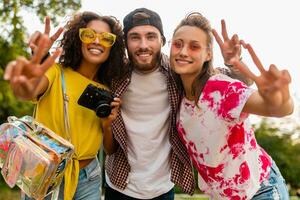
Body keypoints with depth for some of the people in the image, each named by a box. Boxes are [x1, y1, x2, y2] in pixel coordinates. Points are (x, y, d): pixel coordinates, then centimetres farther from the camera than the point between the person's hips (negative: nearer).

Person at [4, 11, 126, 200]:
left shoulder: (107, 91, 4)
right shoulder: (56, 73, -8)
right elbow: (36, 88, -33)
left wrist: (108, 124, -11)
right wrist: (27, 90, -56)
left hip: (89, 179, 4)